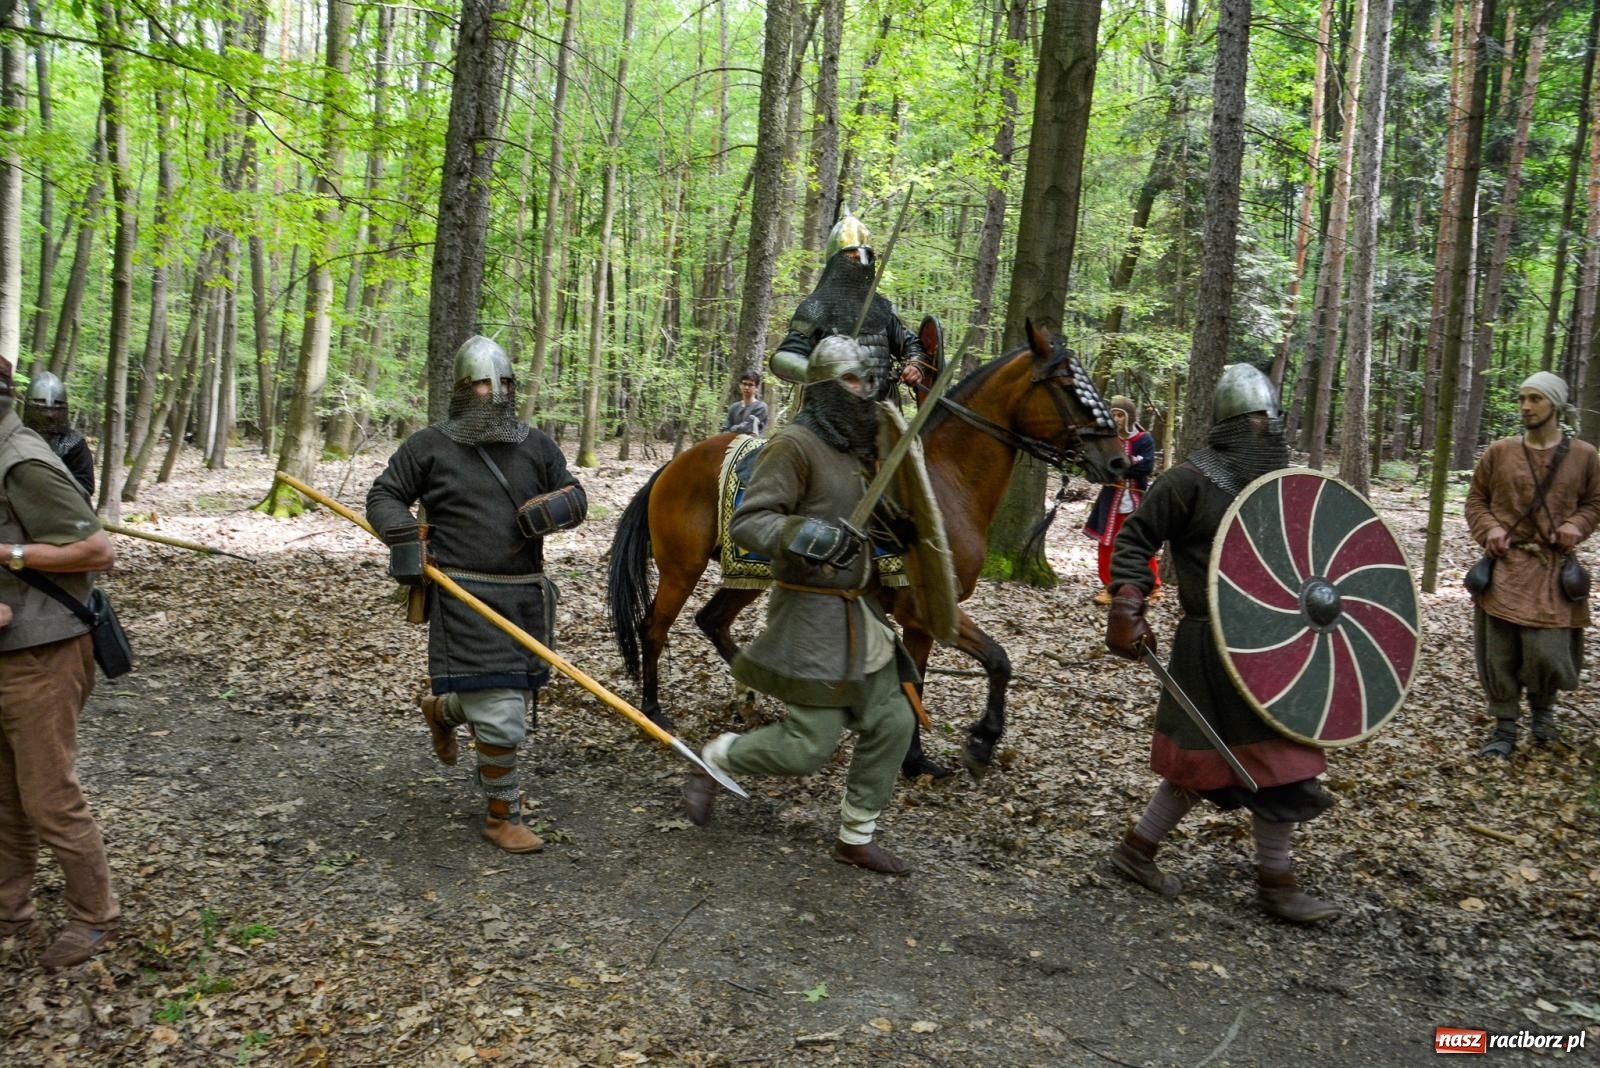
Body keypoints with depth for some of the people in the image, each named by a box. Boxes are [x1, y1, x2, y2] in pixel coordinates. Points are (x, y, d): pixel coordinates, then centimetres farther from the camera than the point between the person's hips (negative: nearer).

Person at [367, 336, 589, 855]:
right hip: (466, 598, -5)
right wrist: (405, 537, -12)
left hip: (526, 596, 6)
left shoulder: (537, 445, 9)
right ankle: (501, 816, 12)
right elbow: (383, 497, 5)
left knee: (519, 696, 18)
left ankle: (442, 709, 50)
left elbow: (575, 495, 13)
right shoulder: (429, 445, -1)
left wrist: (554, 508, -10)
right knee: (499, 714, -8)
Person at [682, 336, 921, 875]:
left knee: (891, 724, 10)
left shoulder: (858, 449, 12)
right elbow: (747, 521, -19)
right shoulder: (795, 444, -14)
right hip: (812, 613, -9)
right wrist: (801, 535, -36)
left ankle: (856, 838, 27)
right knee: (807, 747, -6)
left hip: (862, 613, 9)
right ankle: (714, 758, 21)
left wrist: (894, 533, 10)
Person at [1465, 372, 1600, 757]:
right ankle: (1505, 727, 17)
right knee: (1499, 652, 2)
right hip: (1504, 566, 1)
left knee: (1546, 651, -5)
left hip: (1553, 569, 0)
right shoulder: (1498, 452, 2)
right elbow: (1476, 499, 10)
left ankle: (1542, 705, 28)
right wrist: (1489, 529, -8)